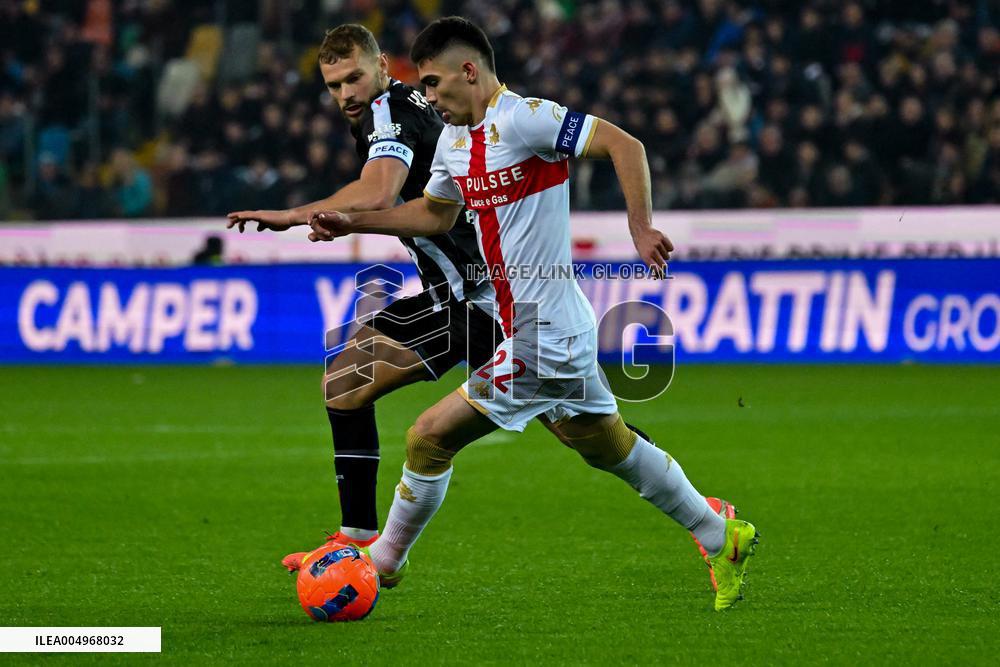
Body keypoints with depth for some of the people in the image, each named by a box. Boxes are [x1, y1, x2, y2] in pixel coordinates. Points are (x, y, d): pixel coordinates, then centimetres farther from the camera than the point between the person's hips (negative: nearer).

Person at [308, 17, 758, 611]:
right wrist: (353, 223, 16)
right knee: (609, 446, 21)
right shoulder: (453, 139, 10)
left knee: (430, 437, -5)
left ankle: (385, 561, 11)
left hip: (542, 340, -10)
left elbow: (625, 146, -19)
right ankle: (723, 540, 30)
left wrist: (642, 227, -25)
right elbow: (435, 214, 26)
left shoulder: (522, 118, -17)